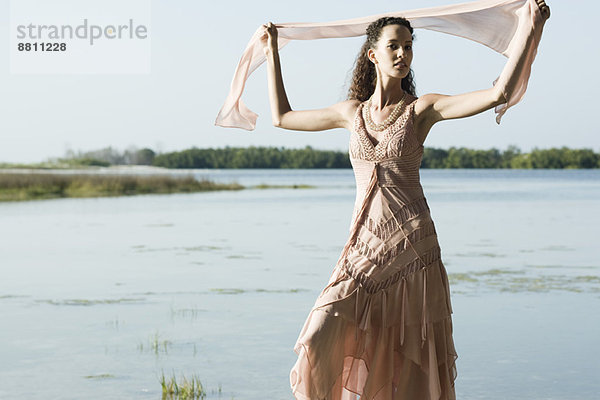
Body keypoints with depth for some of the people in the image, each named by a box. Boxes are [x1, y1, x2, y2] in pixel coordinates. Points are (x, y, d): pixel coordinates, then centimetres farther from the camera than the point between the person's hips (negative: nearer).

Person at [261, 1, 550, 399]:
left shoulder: (422, 108, 1)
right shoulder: (353, 112, 11)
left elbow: (498, 93, -10)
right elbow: (282, 116, 22)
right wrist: (272, 53, 26)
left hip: (413, 243, -2)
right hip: (365, 245, 2)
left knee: (410, 358, 1)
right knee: (324, 339, -13)